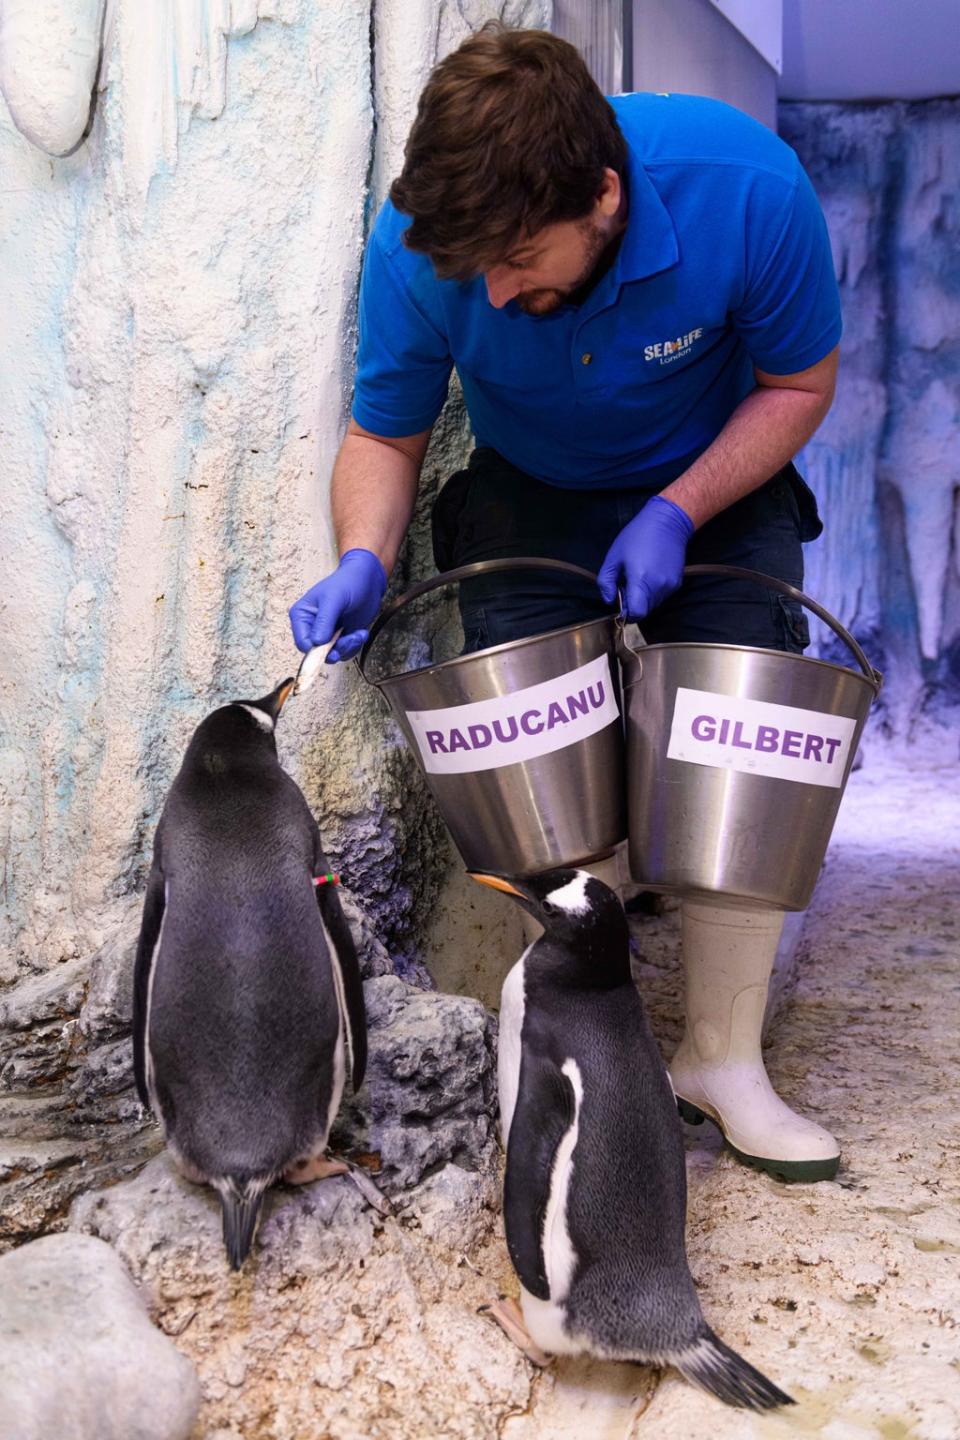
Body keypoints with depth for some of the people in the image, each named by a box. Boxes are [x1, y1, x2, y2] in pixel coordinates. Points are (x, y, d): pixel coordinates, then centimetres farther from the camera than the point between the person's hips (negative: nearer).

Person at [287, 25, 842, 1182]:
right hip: (533, 500, 1)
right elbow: (384, 437, -10)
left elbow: (799, 384, -13)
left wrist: (673, 515, -25)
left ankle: (722, 1059, 0)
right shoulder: (419, 243, -26)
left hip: (715, 487, 0)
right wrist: (362, 563, -30)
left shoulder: (748, 188, -31)